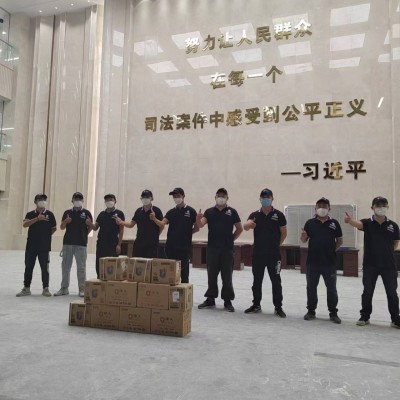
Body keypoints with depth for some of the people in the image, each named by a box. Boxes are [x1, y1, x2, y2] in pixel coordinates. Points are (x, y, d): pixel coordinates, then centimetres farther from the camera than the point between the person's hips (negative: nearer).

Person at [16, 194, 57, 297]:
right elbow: (24, 224, -13)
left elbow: (54, 228, 9)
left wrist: (46, 235, 7)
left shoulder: (49, 214, 2)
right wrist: (37, 218, -22)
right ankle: (26, 288, 17)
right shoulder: (30, 214, 6)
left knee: (44, 268, 2)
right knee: (28, 267, 7)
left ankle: (45, 288, 10)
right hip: (31, 245, 2)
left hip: (44, 246, -2)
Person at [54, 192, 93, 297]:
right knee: (65, 266, 9)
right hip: (67, 243, 3)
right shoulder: (67, 212, 9)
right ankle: (64, 288, 19)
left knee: (81, 267, 1)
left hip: (81, 244, -3)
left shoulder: (86, 213, 3)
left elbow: (90, 228, 6)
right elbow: (62, 227, 9)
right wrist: (65, 221, -11)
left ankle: (82, 289, 8)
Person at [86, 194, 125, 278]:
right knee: (99, 265, 8)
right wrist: (90, 224, -9)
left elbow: (121, 230, -3)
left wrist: (119, 244, -9)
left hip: (113, 244, -5)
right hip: (101, 243, 5)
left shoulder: (119, 213, -1)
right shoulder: (102, 214, 12)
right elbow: (95, 227, 13)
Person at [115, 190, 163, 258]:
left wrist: (154, 219, -21)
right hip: (139, 242, 5)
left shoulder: (156, 210, -3)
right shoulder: (139, 211, 12)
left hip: (152, 243, -4)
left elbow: (162, 226, -6)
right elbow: (131, 224, 13)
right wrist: (121, 222, -3)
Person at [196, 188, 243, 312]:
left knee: (227, 276, 4)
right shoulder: (209, 211, 6)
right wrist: (198, 218, -26)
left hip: (227, 249, -2)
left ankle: (227, 301, 14)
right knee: (211, 275, 10)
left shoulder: (232, 211, 2)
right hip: (212, 248, 2)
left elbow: (239, 228, 7)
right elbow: (200, 225, -6)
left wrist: (232, 239, 2)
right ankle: (210, 299, 21)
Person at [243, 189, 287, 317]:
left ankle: (278, 307, 13)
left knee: (276, 281, 3)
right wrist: (248, 224, -37)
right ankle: (256, 305, 24)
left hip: (274, 254, -2)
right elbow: (245, 227, -14)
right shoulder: (255, 215, 3)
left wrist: (276, 245, 5)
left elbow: (284, 233, 3)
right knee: (257, 280, 11)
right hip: (257, 253, 2)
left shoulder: (278, 215, -2)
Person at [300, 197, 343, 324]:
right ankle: (311, 311, 22)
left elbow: (340, 240, 11)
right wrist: (303, 236, -16)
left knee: (331, 288, 8)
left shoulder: (334, 223, 2)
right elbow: (304, 240, 5)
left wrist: (333, 249, 1)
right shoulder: (310, 223, 3)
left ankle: (333, 313, 20)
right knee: (311, 287, 9)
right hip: (313, 261, 1)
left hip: (330, 262, 0)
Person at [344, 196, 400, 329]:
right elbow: (358, 224, -28)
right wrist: (349, 221, -49)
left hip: (388, 265, 1)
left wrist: (386, 252, 2)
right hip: (370, 264, -1)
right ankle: (365, 317, 24)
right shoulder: (368, 223, -5)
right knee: (367, 292, 9)